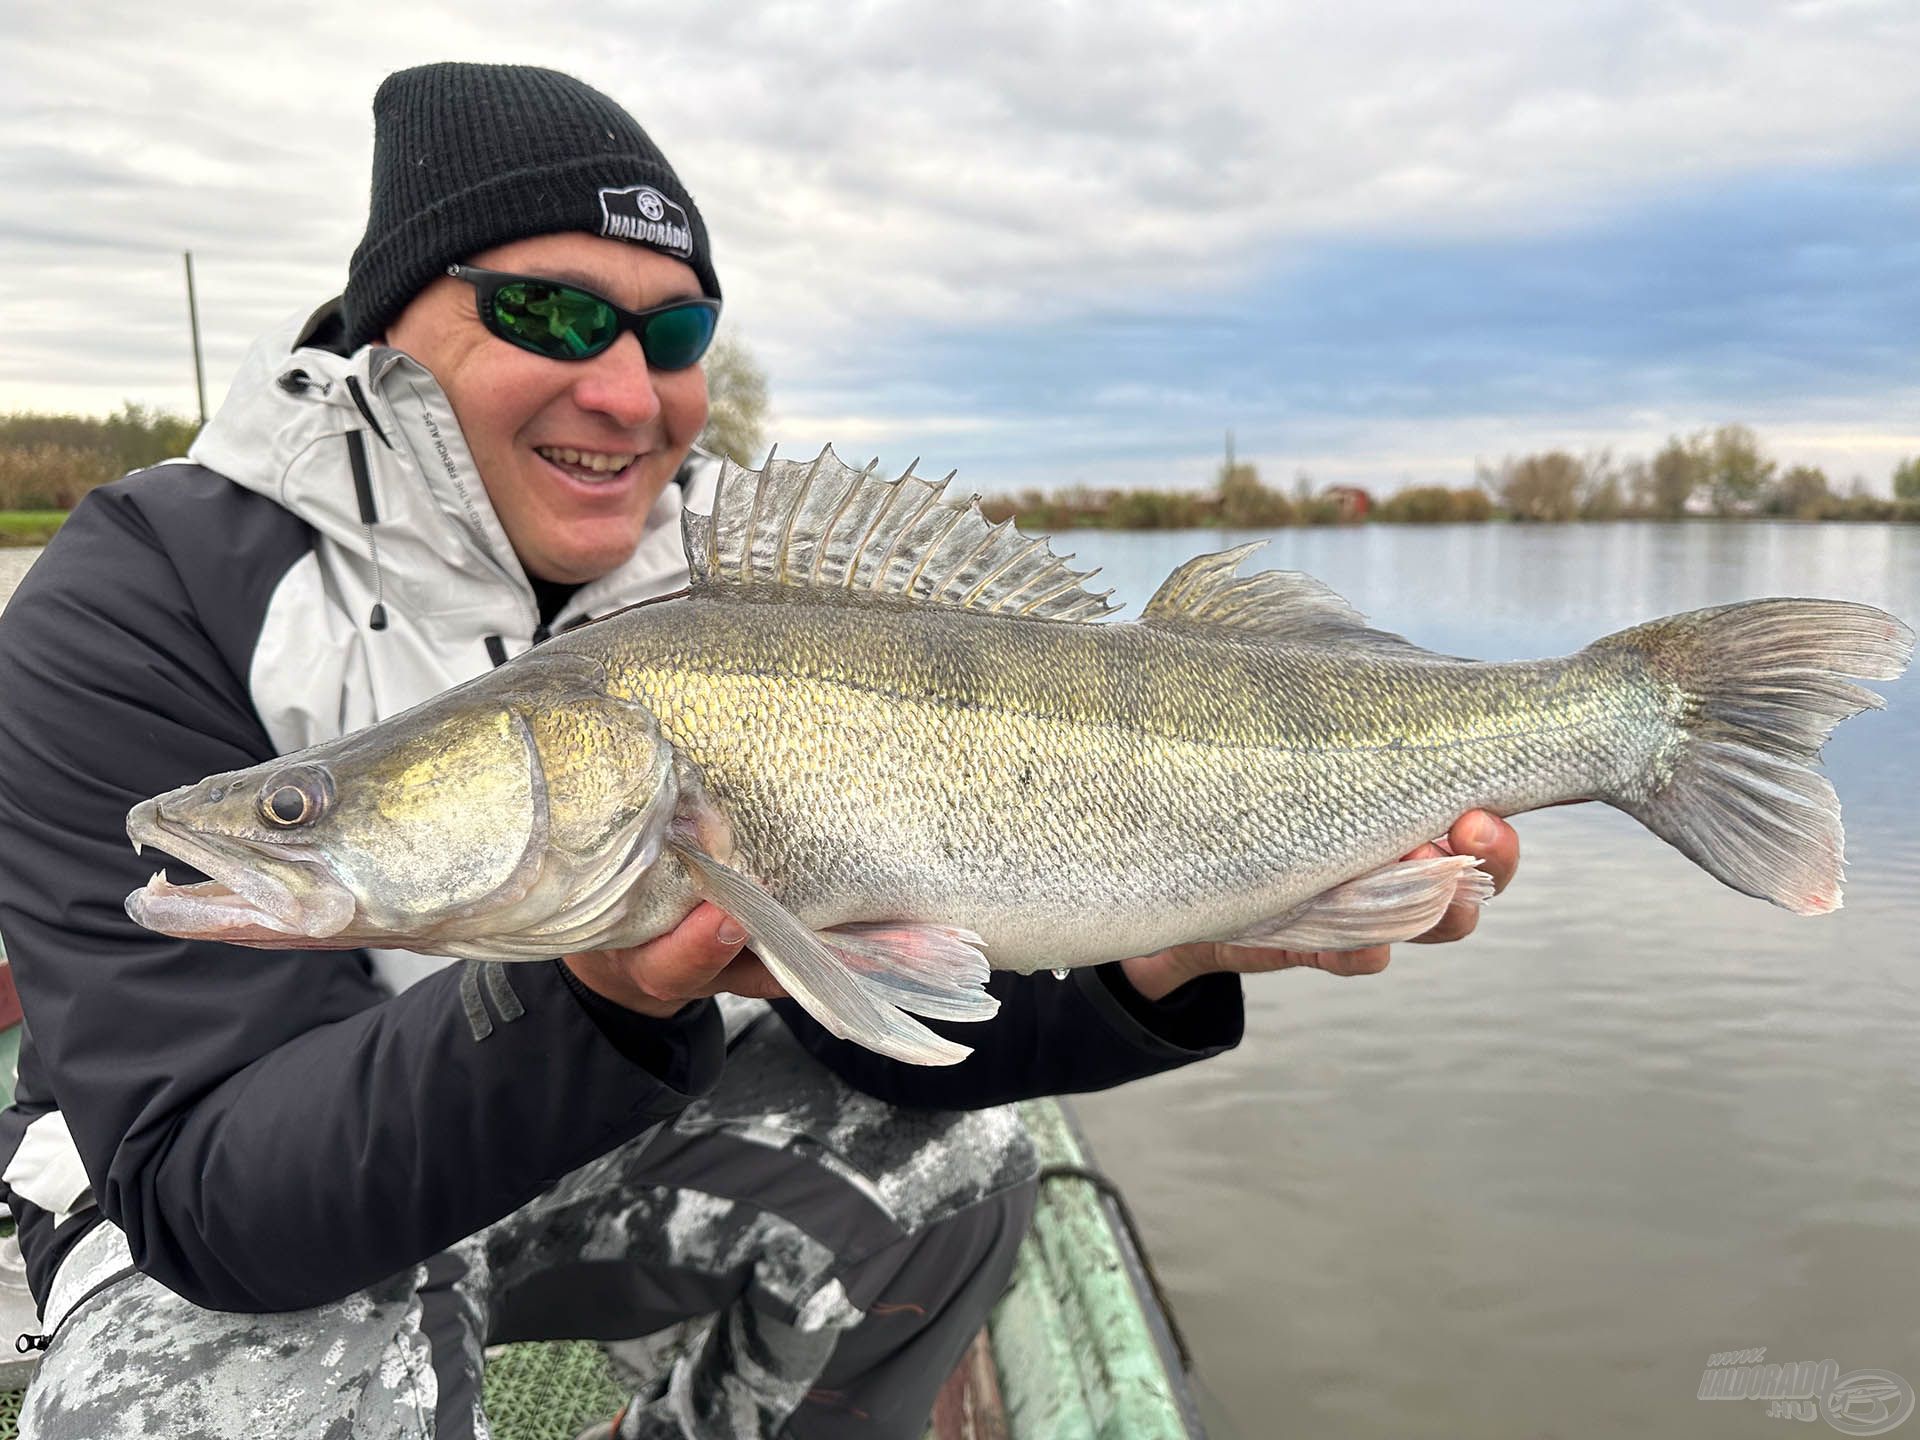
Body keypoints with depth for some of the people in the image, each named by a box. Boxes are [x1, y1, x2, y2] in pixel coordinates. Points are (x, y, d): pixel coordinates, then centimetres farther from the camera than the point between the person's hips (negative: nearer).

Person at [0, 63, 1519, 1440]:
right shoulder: (152, 601, -24)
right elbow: (205, 1189, -29)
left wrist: (1174, 949, -34)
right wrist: (587, 1001, -47)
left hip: (613, 1142, 4)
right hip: (230, 1242, -2)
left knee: (945, 1162, -16)